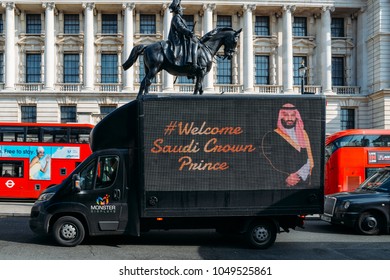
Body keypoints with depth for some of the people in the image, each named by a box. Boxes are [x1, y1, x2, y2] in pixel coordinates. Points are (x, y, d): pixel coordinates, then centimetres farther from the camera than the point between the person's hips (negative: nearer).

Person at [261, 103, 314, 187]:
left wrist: (299, 175, -9)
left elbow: (309, 161, 8)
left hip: (303, 182, 3)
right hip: (281, 184, -3)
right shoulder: (270, 137, 2)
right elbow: (270, 162, -4)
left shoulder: (303, 134, 13)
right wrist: (285, 178, -15)